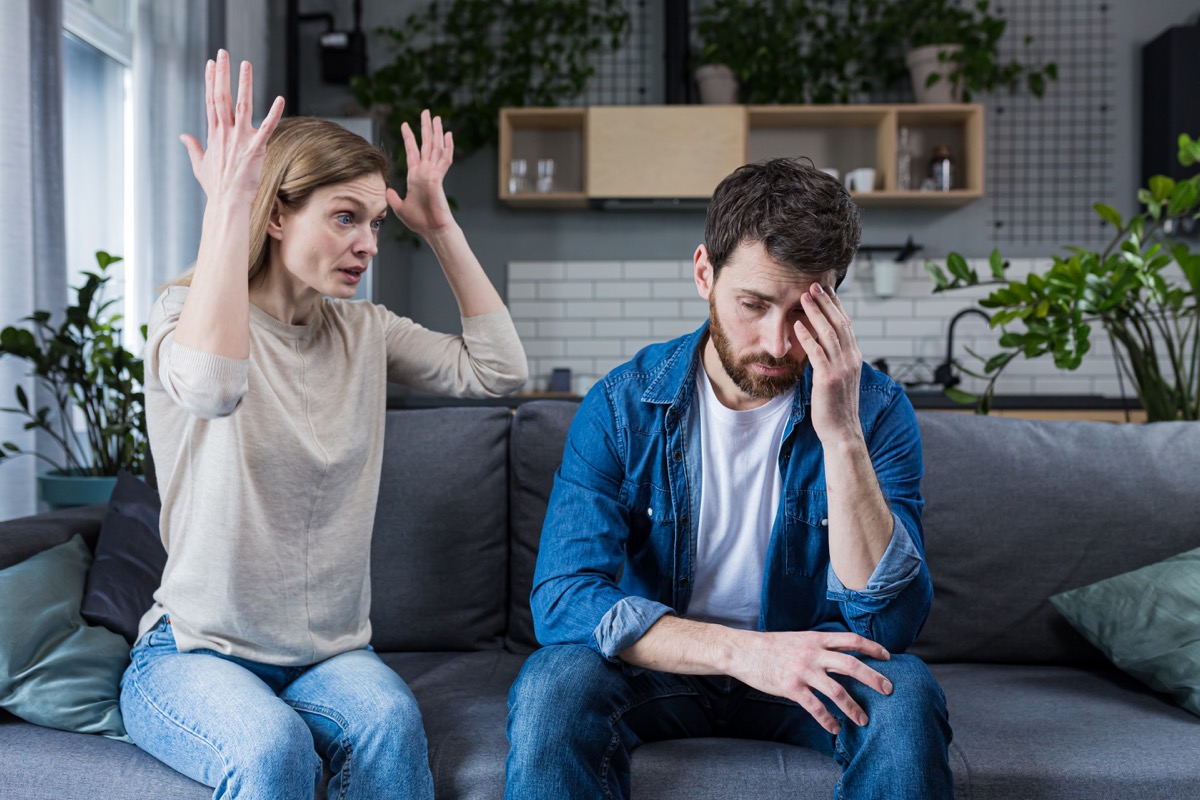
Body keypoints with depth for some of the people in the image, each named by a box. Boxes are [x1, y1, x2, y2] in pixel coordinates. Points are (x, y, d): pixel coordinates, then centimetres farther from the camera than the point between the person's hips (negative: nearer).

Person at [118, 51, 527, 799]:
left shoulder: (363, 330, 7)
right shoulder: (187, 312, -8)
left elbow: (499, 368, -2)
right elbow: (211, 385, -33)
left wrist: (440, 226, -1)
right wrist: (227, 204, -28)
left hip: (329, 652, 4)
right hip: (196, 651, -3)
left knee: (391, 723, -29)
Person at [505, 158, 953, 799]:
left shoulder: (874, 409, -12)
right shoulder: (622, 405, -13)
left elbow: (888, 623, -21)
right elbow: (563, 596, -21)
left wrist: (841, 435, -32)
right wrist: (743, 651, -33)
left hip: (808, 669, 1)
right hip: (660, 671, -1)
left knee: (904, 693, -30)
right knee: (553, 686, -31)